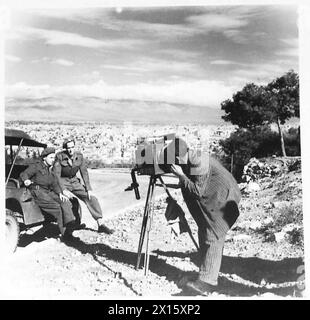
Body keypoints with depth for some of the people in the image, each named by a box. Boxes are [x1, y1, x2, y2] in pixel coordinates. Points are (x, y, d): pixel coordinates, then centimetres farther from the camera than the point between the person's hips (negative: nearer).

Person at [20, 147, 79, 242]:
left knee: (65, 203, -17)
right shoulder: (36, 166, 0)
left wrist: (60, 193, -5)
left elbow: (55, 184, 13)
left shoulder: (51, 170, 20)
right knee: (56, 207, -24)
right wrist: (26, 180, -33)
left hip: (48, 192, 7)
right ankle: (64, 233, -14)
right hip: (37, 192, -7)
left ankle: (70, 227, -25)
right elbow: (23, 174, -10)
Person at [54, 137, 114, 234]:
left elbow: (84, 172, -2)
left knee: (91, 198, -12)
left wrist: (89, 189, -10)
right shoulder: (60, 156, -14)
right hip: (62, 183, -4)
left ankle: (100, 224, -10)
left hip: (74, 182, 4)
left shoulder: (79, 156, -3)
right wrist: (63, 190, -27)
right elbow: (56, 175, -16)